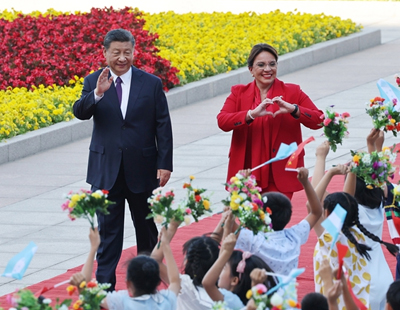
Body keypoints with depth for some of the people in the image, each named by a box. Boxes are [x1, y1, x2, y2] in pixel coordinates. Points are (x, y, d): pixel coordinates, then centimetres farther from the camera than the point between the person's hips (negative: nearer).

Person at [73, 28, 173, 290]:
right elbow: (80, 112, -16)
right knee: (107, 230, 0)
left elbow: (163, 126, -1)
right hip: (106, 170, 0)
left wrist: (164, 164, -7)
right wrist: (97, 93, -35)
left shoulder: (151, 84, -1)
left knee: (147, 227, 15)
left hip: (142, 170, 0)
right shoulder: (93, 82, 0)